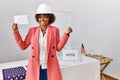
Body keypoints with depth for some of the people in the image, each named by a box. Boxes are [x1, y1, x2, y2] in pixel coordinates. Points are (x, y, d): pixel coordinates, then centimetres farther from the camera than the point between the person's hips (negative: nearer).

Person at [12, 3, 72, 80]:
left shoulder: (55, 30, 1)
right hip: (35, 67, 1)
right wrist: (16, 32, -1)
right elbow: (23, 46, 7)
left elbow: (58, 47, -2)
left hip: (50, 67, 0)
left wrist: (66, 33, -10)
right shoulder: (32, 30, 4)